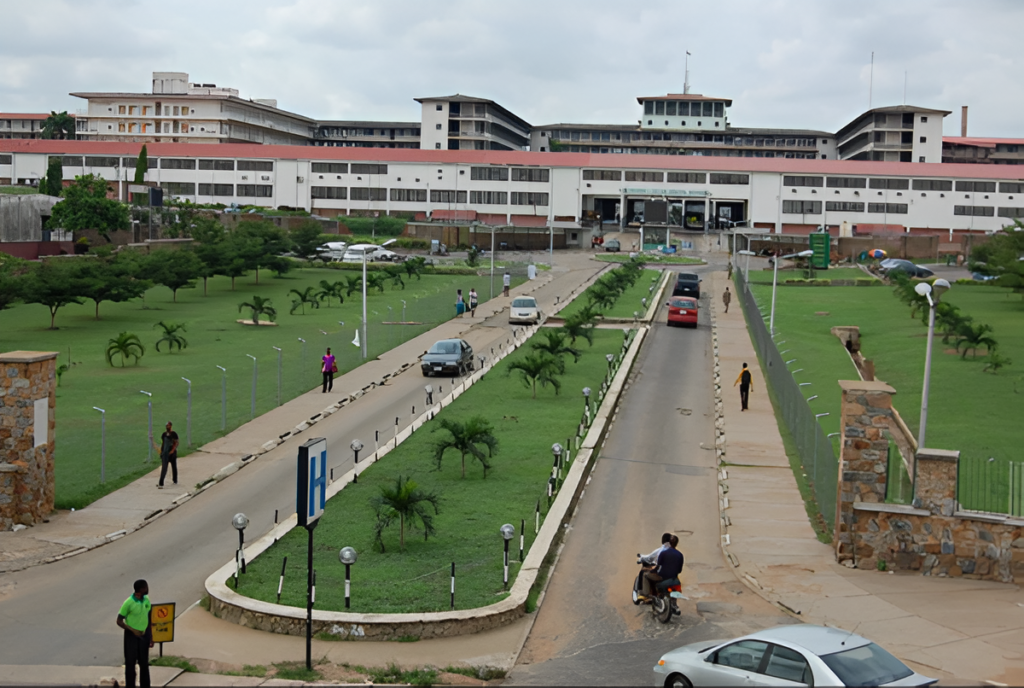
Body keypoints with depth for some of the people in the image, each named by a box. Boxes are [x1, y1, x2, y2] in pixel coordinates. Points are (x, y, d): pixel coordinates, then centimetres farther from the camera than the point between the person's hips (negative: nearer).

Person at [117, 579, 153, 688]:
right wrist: (133, 630, -22)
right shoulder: (128, 603, -18)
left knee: (144, 663, 13)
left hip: (144, 635, 5)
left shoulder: (146, 600, 0)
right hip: (131, 636, -5)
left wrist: (151, 637, 10)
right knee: (130, 663, 4)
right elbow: (119, 621, -12)